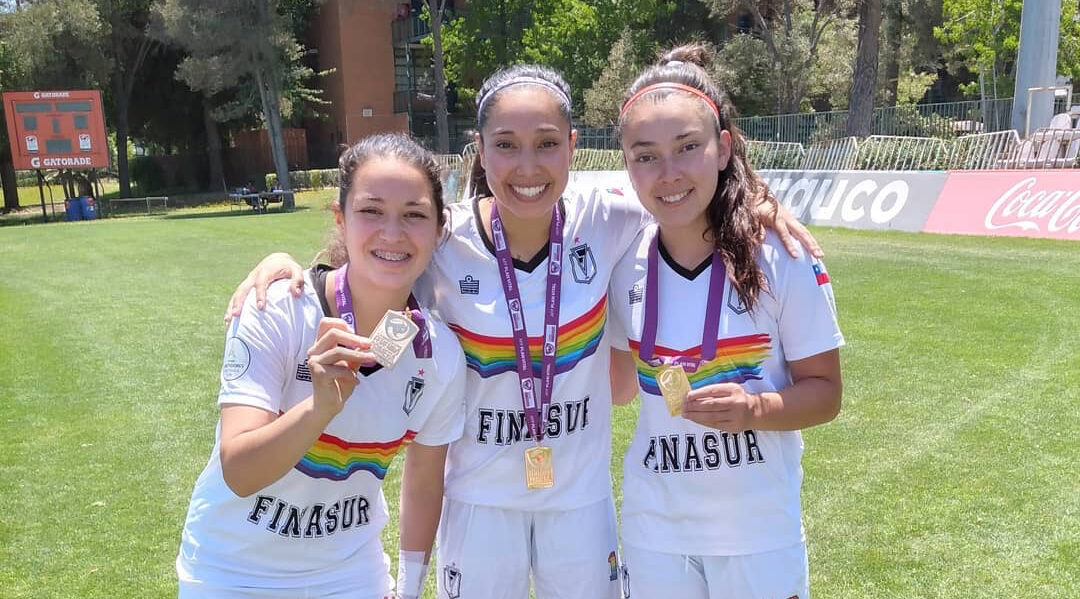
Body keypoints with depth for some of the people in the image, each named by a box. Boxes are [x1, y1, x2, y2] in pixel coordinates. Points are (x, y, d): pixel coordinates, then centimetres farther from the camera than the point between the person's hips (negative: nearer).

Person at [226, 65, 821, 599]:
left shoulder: (605, 222, -15)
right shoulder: (443, 241, -18)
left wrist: (759, 203, -15)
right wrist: (289, 261, -19)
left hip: (582, 490, 1)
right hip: (480, 495, -1)